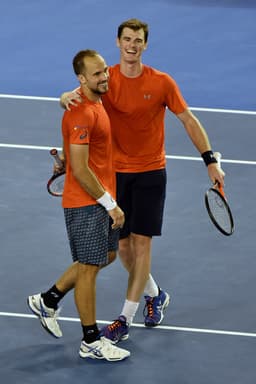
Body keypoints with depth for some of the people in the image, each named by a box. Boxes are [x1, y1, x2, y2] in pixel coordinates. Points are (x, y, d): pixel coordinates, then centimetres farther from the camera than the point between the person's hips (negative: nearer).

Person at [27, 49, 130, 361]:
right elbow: (80, 169, -24)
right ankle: (91, 342, 10)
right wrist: (111, 205, -20)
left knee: (106, 256, 20)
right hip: (85, 204, -10)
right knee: (90, 267, -1)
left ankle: (48, 300, 31)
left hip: (102, 200, 10)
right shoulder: (82, 114, -23)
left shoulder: (96, 103, 8)